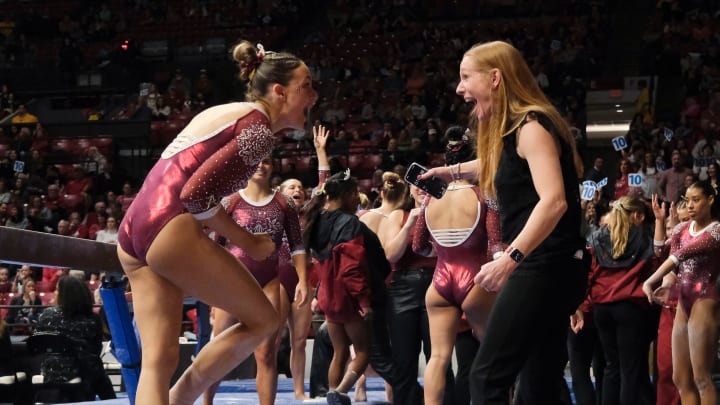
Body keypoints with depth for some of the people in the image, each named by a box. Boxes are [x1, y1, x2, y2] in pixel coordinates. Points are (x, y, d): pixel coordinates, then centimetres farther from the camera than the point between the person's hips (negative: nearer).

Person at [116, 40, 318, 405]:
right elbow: (197, 195, -15)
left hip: (133, 228, 9)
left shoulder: (222, 114, 24)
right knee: (262, 320, 4)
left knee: (158, 360, 4)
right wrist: (247, 242, -3)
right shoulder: (259, 130, -5)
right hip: (169, 228, -9)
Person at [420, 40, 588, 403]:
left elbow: (554, 201, -26)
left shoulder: (531, 127, -13)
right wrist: (454, 171, 44)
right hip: (547, 268, 10)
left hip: (545, 267, -10)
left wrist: (511, 257, -34)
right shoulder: (512, 130, 17)